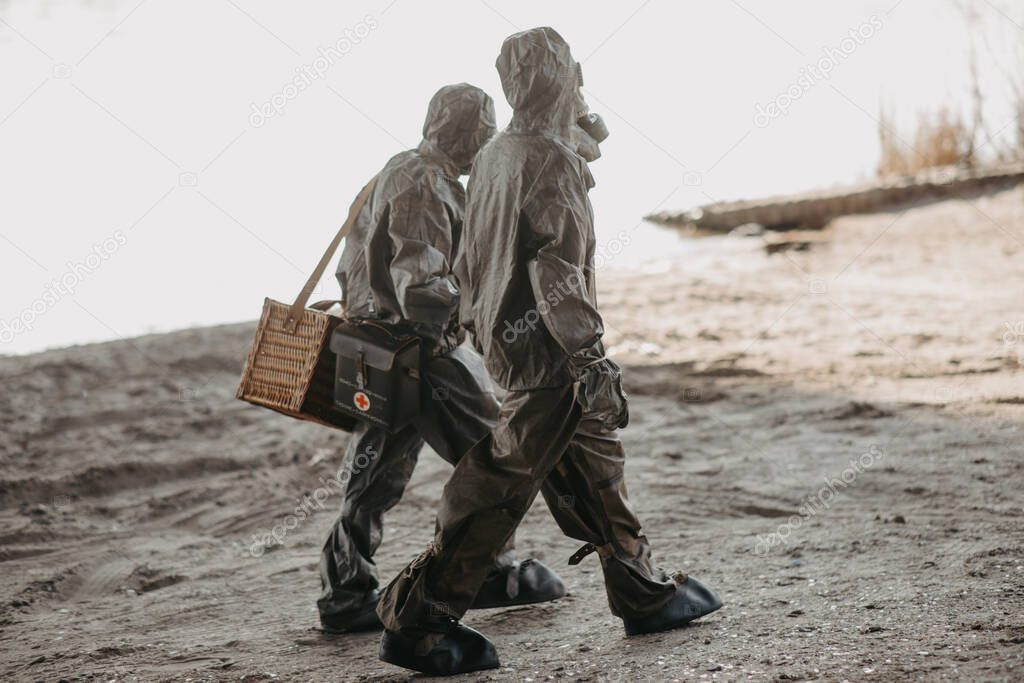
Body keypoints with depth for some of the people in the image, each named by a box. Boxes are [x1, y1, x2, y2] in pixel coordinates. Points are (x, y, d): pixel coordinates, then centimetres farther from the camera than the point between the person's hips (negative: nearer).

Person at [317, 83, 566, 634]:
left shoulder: (392, 173, 16)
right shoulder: (429, 184, -16)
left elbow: (350, 265, 20)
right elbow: (421, 280, -25)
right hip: (422, 351, -10)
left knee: (376, 479, 11)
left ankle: (346, 596, 13)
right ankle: (494, 573, 13)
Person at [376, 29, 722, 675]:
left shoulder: (492, 157, 11)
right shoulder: (550, 160, -16)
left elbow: (470, 260, 17)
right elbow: (557, 270, -22)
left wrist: (482, 326, 25)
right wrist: (591, 355, -21)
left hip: (507, 340, 10)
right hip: (547, 351, -10)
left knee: (594, 463, 17)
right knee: (503, 483, -5)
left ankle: (645, 594, 29)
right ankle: (418, 619, -1)